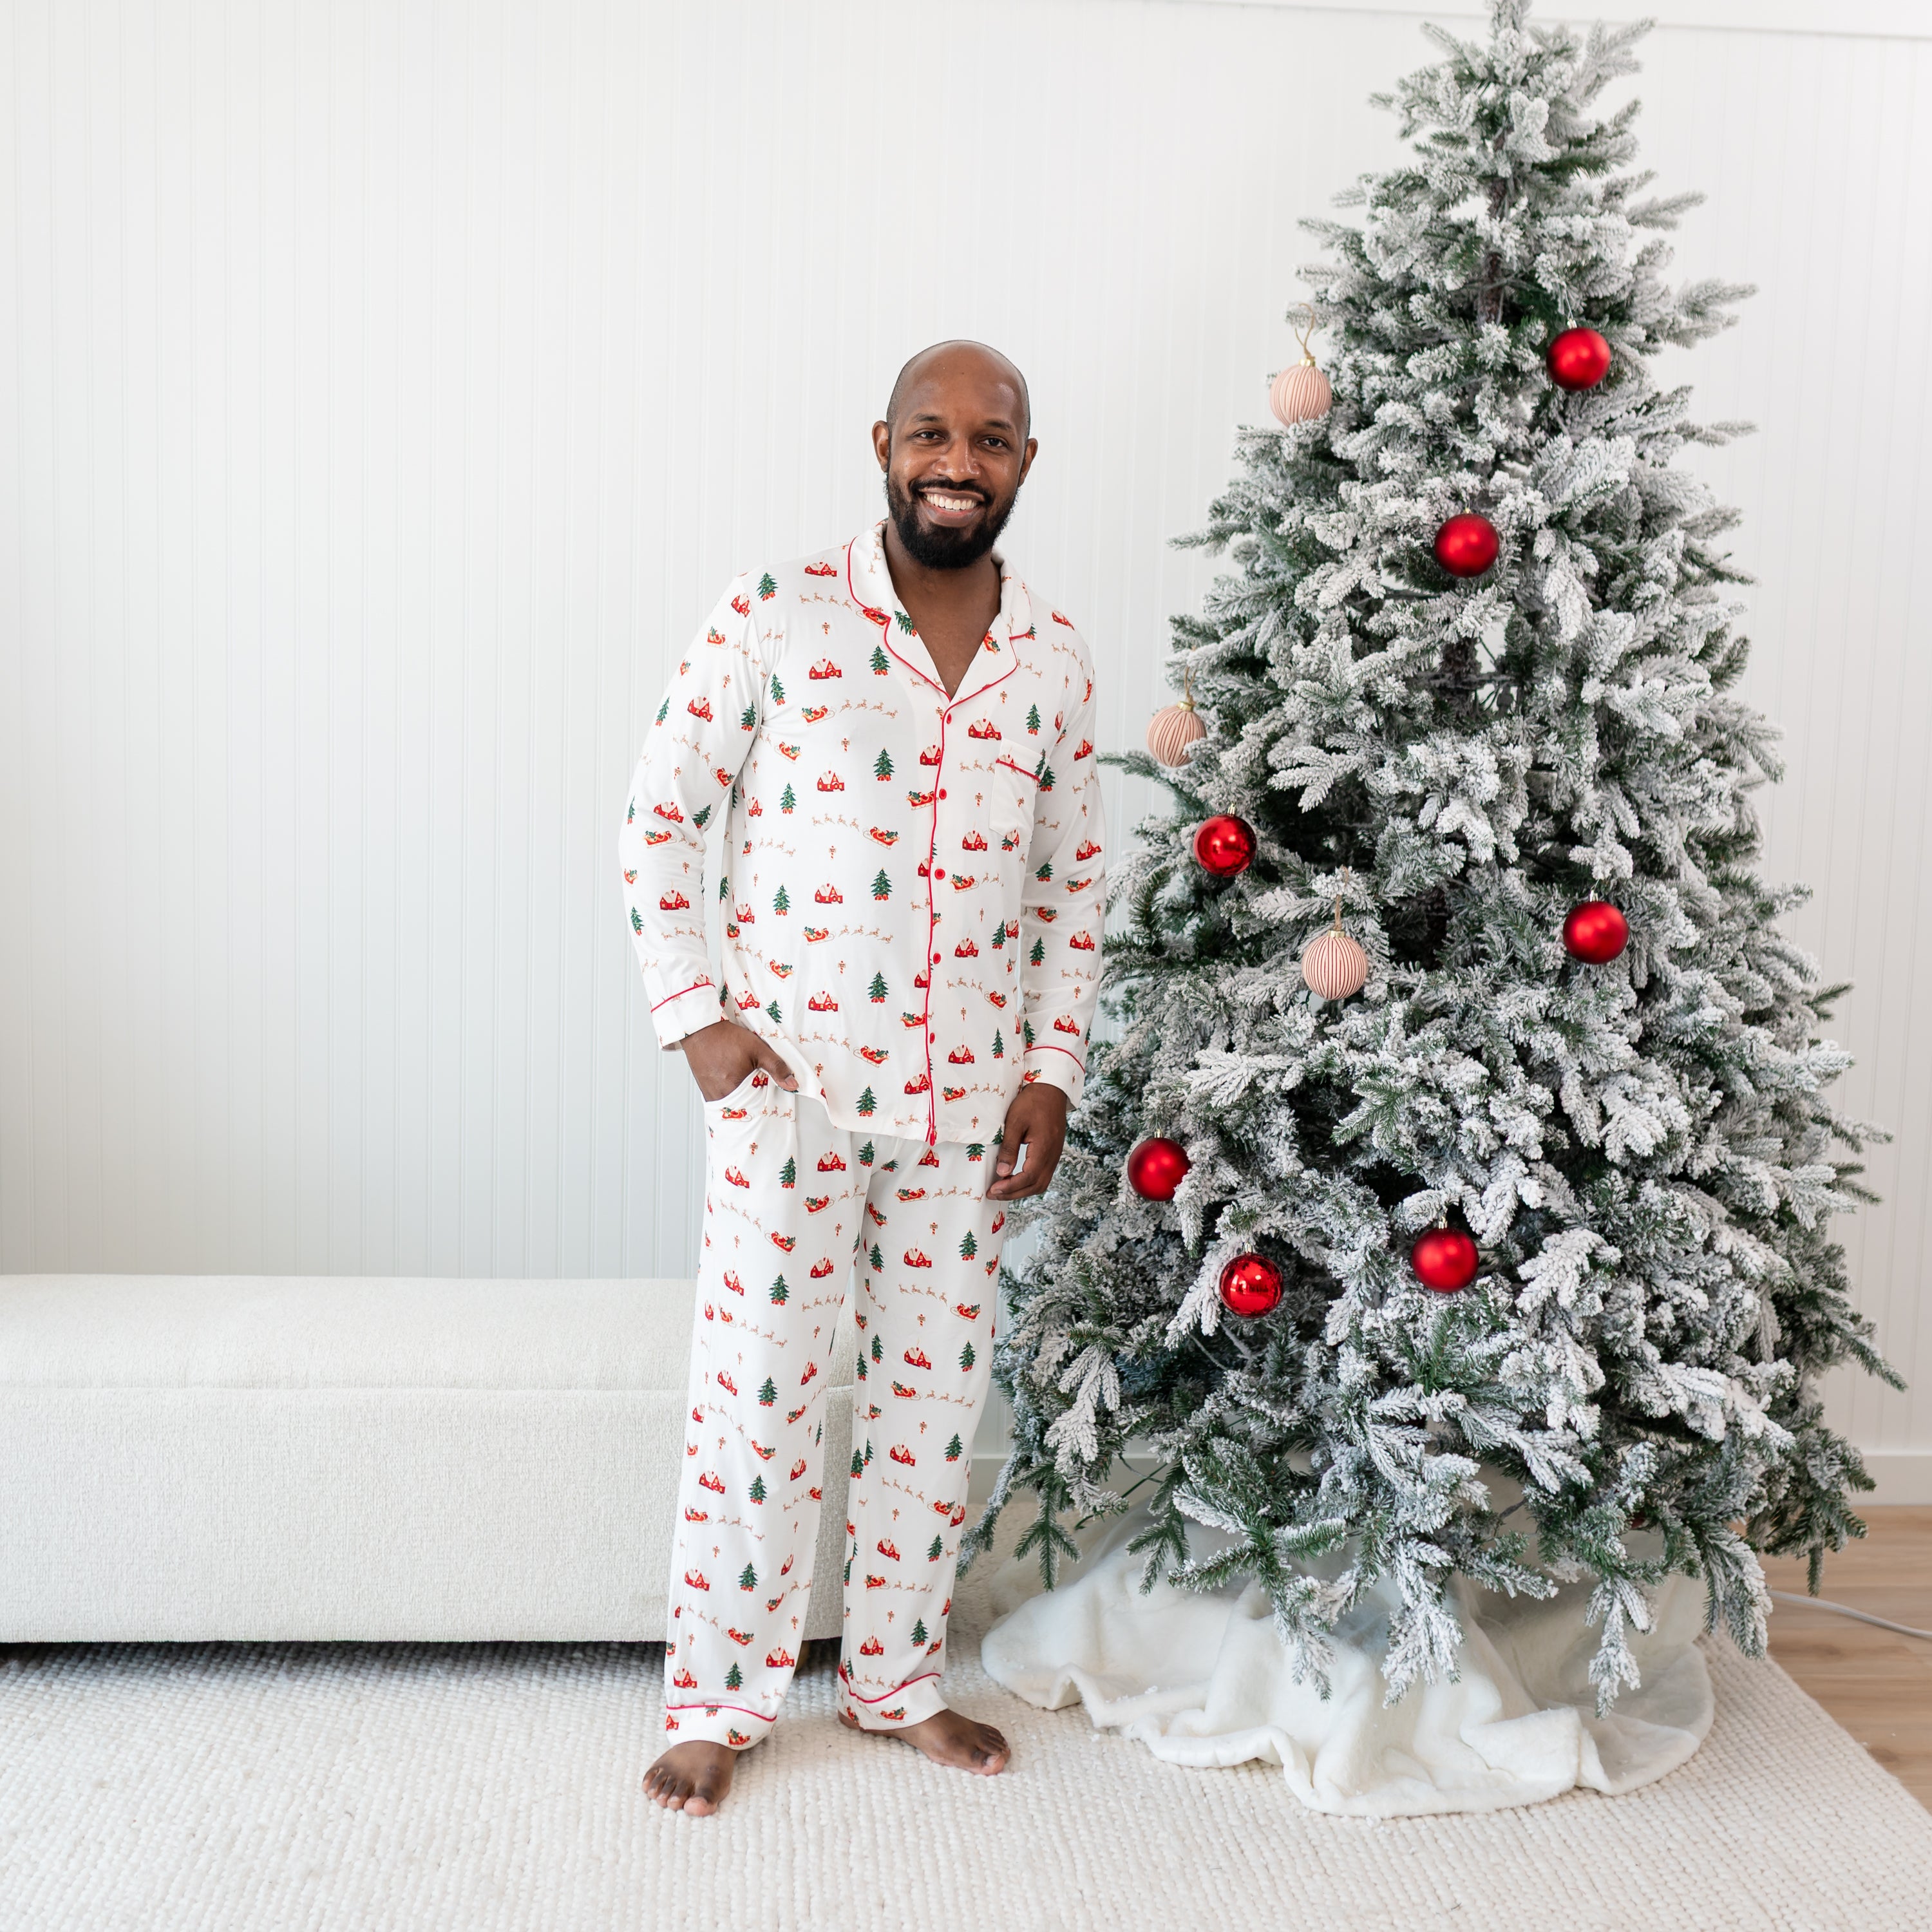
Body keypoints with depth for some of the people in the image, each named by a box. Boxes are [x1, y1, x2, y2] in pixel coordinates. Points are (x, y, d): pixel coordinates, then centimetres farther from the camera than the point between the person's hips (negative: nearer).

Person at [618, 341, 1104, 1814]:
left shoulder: (1056, 662, 6)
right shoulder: (776, 616, -6)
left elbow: (1072, 882, 12)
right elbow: (661, 812, -3)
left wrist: (1052, 1074, 5)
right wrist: (695, 1016, -9)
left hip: (969, 1097, 4)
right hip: (789, 1080, -3)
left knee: (937, 1391, 13)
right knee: (759, 1391, 3)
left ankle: (897, 1677, 31)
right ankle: (720, 1699, 21)